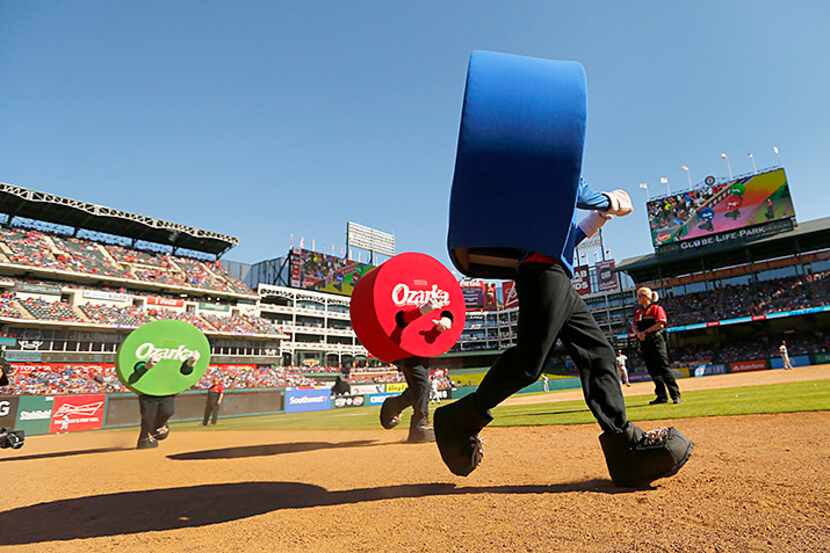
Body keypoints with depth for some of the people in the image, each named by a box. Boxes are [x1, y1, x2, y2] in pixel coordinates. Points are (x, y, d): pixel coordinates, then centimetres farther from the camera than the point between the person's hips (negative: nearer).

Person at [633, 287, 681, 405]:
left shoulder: (657, 308, -3)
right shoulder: (638, 312, 16)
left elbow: (660, 324, -14)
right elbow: (634, 325, 12)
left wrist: (645, 332, -17)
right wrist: (637, 333, -9)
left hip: (656, 341, -6)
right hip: (644, 343, 7)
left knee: (664, 368, -9)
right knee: (652, 370, 8)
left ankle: (675, 395, -3)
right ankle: (662, 396, 15)